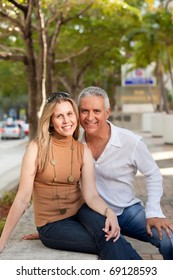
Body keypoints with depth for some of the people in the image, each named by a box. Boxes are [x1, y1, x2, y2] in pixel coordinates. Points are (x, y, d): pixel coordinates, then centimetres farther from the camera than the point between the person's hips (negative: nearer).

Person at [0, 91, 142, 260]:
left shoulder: (83, 151, -2)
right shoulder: (37, 147, -13)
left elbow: (91, 195, -11)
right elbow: (23, 199, -12)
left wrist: (109, 212, -32)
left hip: (79, 212, 3)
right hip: (51, 224, -3)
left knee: (108, 235, -31)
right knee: (110, 244, -25)